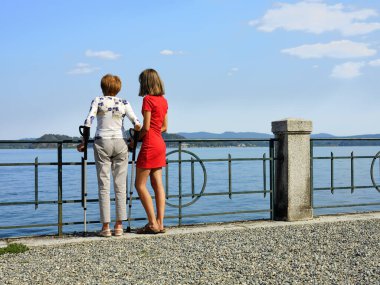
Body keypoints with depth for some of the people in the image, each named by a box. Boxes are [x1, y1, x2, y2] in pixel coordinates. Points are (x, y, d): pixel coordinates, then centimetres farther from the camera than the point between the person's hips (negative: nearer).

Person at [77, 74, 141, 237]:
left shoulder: (97, 101, 4)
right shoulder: (124, 103, 7)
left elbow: (88, 122, -8)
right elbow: (137, 125, -1)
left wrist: (84, 142, 0)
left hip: (102, 142, -1)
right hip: (120, 143, 1)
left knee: (103, 185, 1)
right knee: (120, 186, 5)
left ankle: (106, 226, -1)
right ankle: (119, 226, 4)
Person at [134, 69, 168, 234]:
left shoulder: (148, 99, -12)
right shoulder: (163, 100, 12)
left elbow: (146, 127, -16)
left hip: (150, 145, -8)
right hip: (160, 144, 8)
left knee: (140, 185, -1)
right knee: (158, 185, 7)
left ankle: (152, 224, -3)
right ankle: (160, 223, 7)